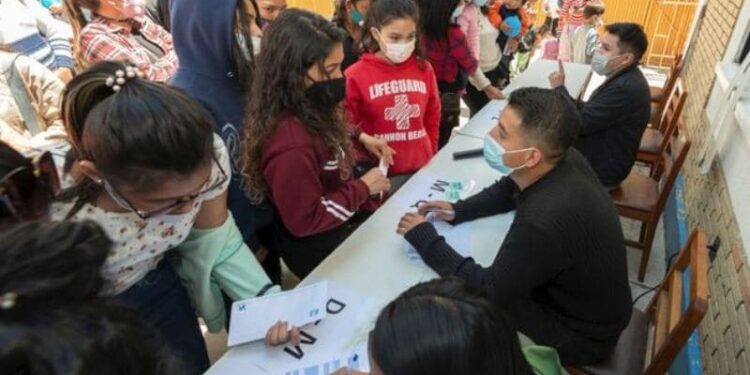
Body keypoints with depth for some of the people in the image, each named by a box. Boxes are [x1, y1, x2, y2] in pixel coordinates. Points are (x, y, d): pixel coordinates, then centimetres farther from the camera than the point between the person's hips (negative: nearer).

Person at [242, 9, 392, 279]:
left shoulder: (307, 110, -10)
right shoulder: (291, 143, -38)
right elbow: (305, 219, -29)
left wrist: (358, 138, -1)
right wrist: (363, 189, -22)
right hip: (313, 251, -8)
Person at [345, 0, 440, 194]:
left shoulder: (424, 69, 2)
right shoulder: (355, 76, -9)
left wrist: (431, 159, 12)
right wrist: (366, 170, -4)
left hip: (421, 170, 3)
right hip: (382, 174, -3)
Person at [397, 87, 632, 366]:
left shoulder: (546, 220, -40)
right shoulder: (561, 160, -13)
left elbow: (488, 292, -28)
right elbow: (508, 190, 7)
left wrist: (426, 240, -22)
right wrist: (457, 210, -7)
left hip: (582, 334, -7)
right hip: (572, 292, 7)